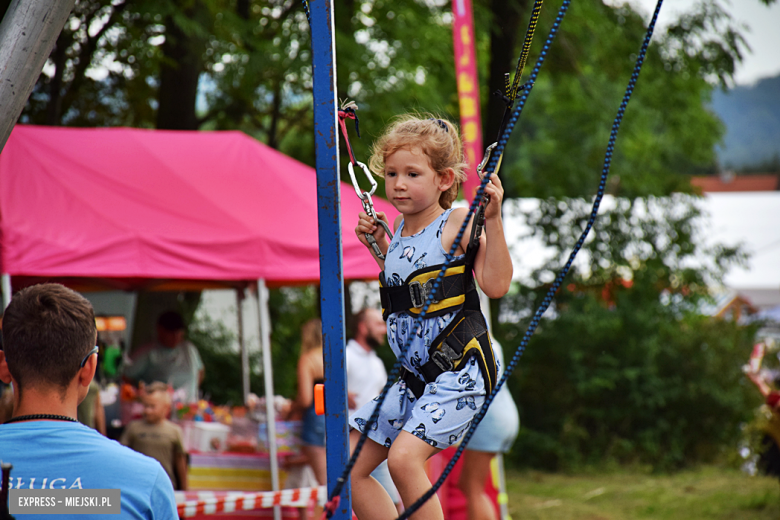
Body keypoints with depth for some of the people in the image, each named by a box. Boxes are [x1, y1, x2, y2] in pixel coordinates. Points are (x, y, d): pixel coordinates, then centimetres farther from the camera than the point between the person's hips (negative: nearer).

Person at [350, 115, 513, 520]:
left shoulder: (456, 222, -10)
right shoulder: (399, 228, 11)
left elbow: (496, 285, -18)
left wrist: (492, 220, -22)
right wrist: (379, 245, 18)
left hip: (458, 373, -8)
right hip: (413, 376, 9)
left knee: (404, 458, -27)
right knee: (350, 467, 5)